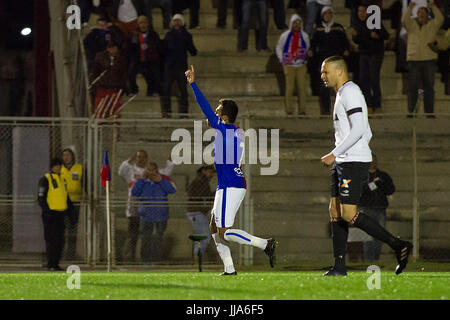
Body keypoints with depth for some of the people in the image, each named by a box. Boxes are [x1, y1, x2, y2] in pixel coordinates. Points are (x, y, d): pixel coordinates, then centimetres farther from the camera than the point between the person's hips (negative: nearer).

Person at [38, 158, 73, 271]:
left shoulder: (62, 180, 17)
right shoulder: (46, 180, -6)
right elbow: (41, 198, -10)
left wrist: (70, 208, 16)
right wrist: (46, 210, -19)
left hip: (60, 213, 7)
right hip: (50, 214, -7)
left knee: (60, 240, 7)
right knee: (51, 239, -8)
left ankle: (56, 263, 13)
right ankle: (51, 265, -5)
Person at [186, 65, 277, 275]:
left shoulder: (224, 130, -12)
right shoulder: (237, 132, 11)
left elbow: (205, 108, -12)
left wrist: (193, 84, -9)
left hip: (229, 187, -9)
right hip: (236, 185, 9)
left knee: (224, 232, -8)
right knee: (214, 227, 13)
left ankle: (265, 244, -11)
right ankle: (229, 268, 8)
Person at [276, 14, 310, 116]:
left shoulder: (304, 36, 10)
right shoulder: (285, 36, 6)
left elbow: (308, 49, 18)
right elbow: (279, 48, 15)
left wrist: (305, 58, 4)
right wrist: (282, 59, 5)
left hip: (301, 65, 2)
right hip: (289, 65, -2)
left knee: (302, 88, -4)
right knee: (289, 88, -6)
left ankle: (302, 110, 0)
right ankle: (289, 110, -2)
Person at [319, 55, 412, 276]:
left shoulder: (349, 92, -11)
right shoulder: (343, 94, 21)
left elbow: (359, 130, -22)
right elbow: (367, 133, 24)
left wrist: (335, 154, -20)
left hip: (354, 162, -11)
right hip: (343, 162, 11)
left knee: (348, 214, -15)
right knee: (335, 211, 6)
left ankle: (398, 245, -11)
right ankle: (339, 267, 6)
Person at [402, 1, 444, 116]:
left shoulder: (432, 25, 8)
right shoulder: (412, 24, 7)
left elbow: (440, 19, -10)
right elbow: (404, 20, -12)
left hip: (429, 59, 1)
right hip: (414, 59, -1)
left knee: (429, 87, 3)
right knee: (413, 87, -1)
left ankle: (429, 112, 7)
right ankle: (411, 111, 3)